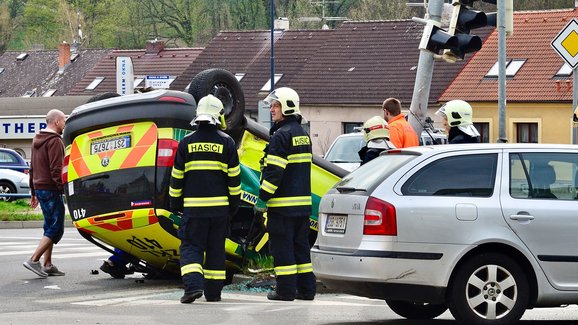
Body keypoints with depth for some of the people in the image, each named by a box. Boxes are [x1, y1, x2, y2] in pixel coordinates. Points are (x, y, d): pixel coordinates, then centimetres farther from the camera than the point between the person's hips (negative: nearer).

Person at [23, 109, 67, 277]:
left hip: (40, 188, 10)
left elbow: (32, 168, 23)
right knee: (56, 229, -8)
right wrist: (64, 189, -20)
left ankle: (48, 265, 13)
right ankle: (34, 260, -15)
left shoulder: (37, 140, 18)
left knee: (50, 228, 14)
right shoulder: (55, 141, -12)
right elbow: (56, 170, -20)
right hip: (51, 190, -10)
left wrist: (34, 192, 26)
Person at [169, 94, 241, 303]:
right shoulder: (227, 143, 0)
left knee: (191, 247, 1)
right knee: (216, 249, 9)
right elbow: (234, 177, 2)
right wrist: (234, 203, 13)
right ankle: (213, 292, 12)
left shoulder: (187, 143, 1)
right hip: (220, 206, 1)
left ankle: (193, 285, -19)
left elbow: (177, 177, 4)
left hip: (194, 207, -1)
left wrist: (175, 204, 14)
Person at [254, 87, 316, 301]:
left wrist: (262, 198, -15)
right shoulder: (302, 134, 16)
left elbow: (274, 171, -18)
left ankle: (285, 289, -3)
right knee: (301, 245, 12)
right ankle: (306, 289, 13)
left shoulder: (281, 136, -13)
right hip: (303, 201, 9)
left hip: (283, 203, -9)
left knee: (282, 246, -3)